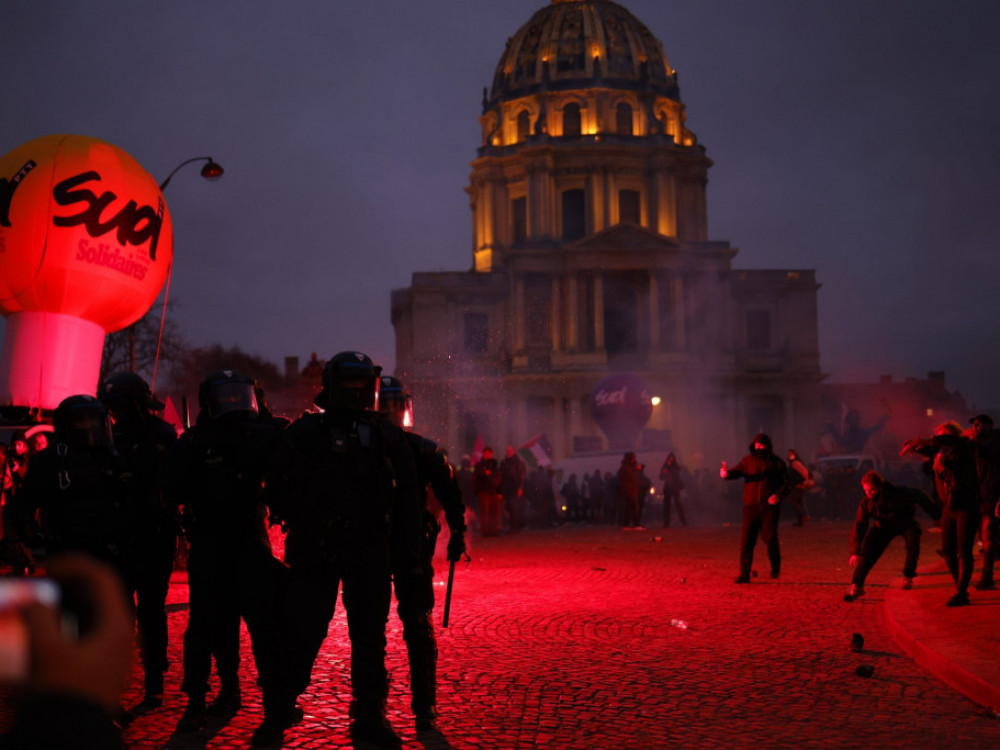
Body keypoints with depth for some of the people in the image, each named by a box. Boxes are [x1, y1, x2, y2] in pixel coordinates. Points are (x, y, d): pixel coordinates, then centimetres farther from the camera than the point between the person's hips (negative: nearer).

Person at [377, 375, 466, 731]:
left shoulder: (424, 451, 1)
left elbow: (449, 492, 8)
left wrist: (457, 532, 1)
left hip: (413, 545, -1)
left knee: (418, 627, -5)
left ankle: (424, 704, 2)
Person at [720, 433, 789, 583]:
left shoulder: (776, 463, 4)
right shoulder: (748, 460, 8)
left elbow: (786, 482, 5)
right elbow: (738, 471, -5)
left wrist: (778, 495, -14)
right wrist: (727, 473, -29)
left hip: (769, 507, -2)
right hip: (751, 507, 2)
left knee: (770, 538, -2)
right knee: (746, 540, -3)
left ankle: (775, 567, 26)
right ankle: (744, 573, 1)